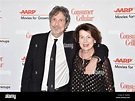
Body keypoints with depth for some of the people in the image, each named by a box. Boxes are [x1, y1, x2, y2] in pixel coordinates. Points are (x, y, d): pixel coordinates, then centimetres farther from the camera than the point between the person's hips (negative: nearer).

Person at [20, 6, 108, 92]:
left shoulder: (73, 39, 2)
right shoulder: (37, 40, 5)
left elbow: (102, 48, 3)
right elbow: (28, 69, 7)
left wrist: (95, 59, -17)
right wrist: (24, 89, 0)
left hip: (62, 89, 0)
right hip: (37, 89, 1)